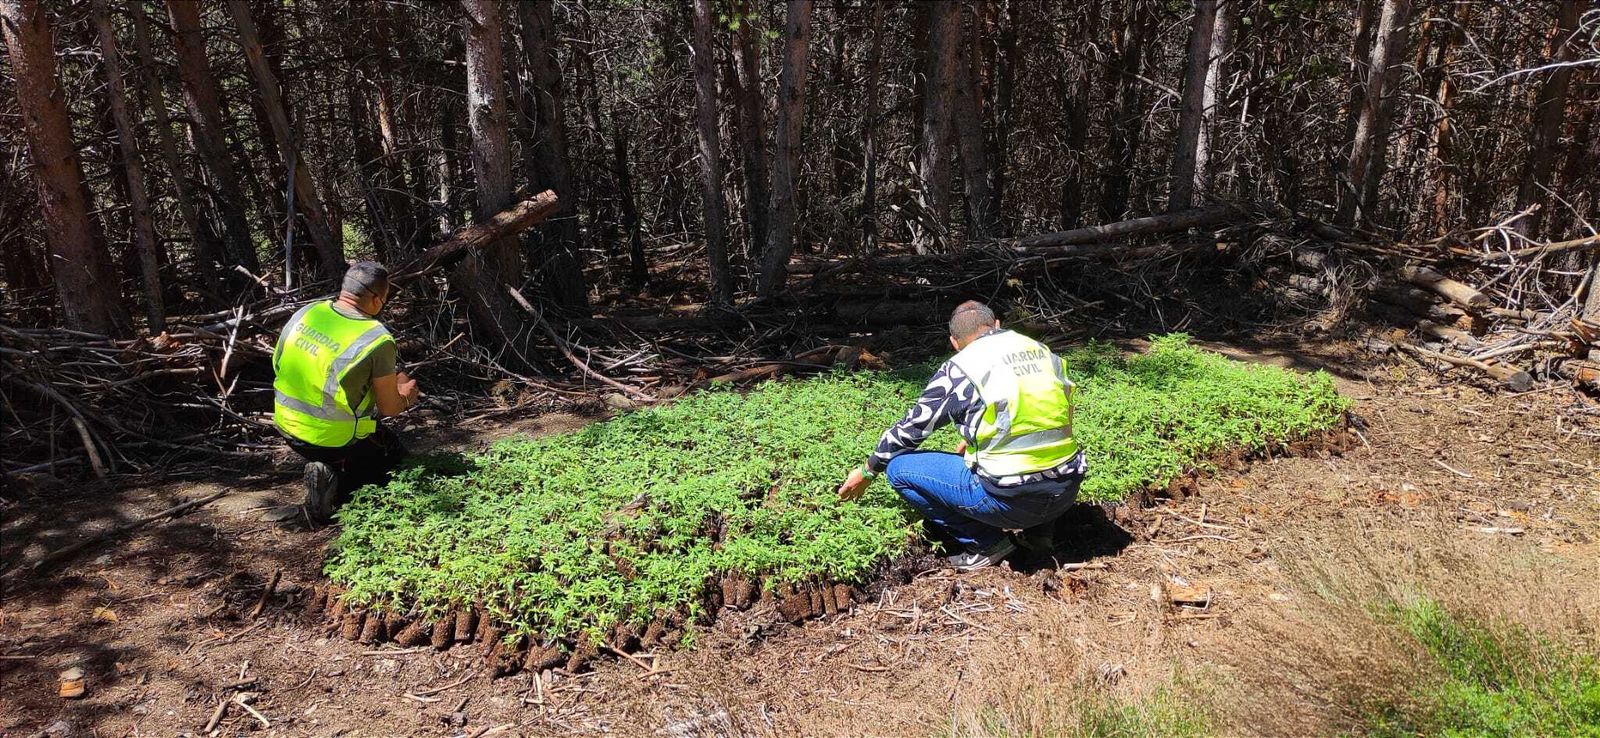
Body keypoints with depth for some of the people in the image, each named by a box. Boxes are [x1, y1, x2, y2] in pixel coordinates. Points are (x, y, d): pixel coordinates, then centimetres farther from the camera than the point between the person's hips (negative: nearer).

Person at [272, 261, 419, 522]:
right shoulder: (377, 341, -21)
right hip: (334, 439, -7)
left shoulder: (306, 312, -4)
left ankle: (327, 469, 11)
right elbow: (389, 408, -13)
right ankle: (335, 482, -4)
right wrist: (405, 397, 13)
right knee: (395, 453, 19)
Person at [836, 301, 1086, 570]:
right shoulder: (1042, 350, 13)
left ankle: (986, 543, 5)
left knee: (899, 467, 5)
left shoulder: (959, 369, -2)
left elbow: (910, 427, 8)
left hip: (1011, 500, -6)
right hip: (1067, 492, 6)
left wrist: (867, 471, 22)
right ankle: (1039, 529, 19)